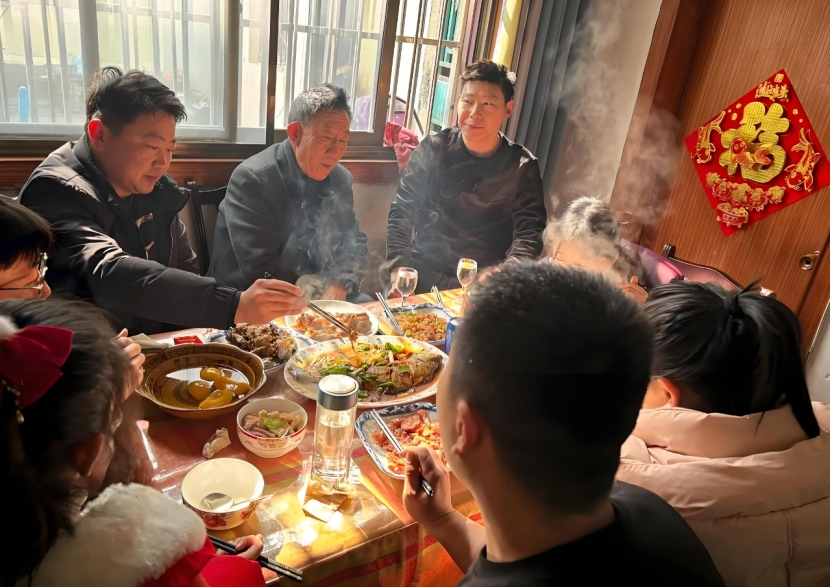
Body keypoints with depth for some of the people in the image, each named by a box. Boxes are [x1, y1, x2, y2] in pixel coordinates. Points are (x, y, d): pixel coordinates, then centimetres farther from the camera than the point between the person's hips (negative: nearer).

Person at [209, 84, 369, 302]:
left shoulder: (341, 179, 1)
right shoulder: (251, 179, -17)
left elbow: (355, 243, 6)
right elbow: (259, 271, -22)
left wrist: (340, 286, -15)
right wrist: (327, 285, -14)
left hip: (316, 299, 6)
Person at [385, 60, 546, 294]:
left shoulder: (522, 167, -2)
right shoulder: (433, 150, 0)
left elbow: (528, 235, -8)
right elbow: (402, 213, -2)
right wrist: (398, 271, -16)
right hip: (424, 274, 0)